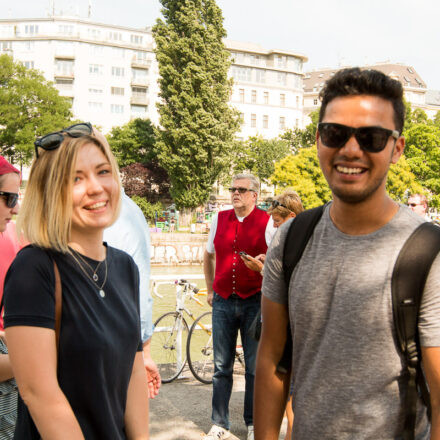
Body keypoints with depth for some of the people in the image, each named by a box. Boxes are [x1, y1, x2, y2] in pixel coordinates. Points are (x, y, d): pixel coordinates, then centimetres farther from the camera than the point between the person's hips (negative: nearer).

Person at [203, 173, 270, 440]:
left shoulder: (267, 222, -4)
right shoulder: (220, 219, 8)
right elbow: (209, 256, 21)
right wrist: (210, 290, 18)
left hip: (254, 303, -3)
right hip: (223, 302, 3)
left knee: (255, 367, 6)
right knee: (222, 366, 8)